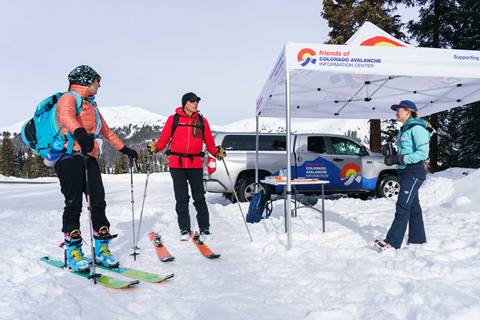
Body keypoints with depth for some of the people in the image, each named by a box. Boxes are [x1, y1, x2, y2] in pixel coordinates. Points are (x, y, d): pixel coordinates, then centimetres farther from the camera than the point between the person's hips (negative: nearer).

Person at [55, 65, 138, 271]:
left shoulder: (91, 105, 26)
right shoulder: (69, 98, 0)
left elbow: (106, 131, 35)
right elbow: (66, 115, -25)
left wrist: (124, 149, 34)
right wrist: (79, 132, -45)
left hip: (89, 159, 7)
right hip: (70, 157, -7)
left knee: (98, 203, 0)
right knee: (74, 205, -5)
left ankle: (102, 248, 6)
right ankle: (73, 251, 5)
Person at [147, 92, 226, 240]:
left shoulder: (202, 121, 10)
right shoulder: (173, 119, 5)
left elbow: (209, 142, 9)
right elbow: (163, 139, 3)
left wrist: (217, 152, -8)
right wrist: (155, 147, -15)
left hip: (196, 164, 1)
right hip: (176, 164, -1)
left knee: (199, 198, 5)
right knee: (181, 198, 5)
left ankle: (205, 229, 15)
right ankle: (184, 229, 16)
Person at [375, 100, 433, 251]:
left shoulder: (417, 128, -13)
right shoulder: (404, 129, 16)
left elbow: (423, 153, -21)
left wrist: (400, 159, -23)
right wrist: (393, 158, 2)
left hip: (414, 173, -10)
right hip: (405, 172, 10)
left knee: (402, 206, -12)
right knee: (413, 206, 14)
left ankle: (392, 242, -12)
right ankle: (417, 239, 23)